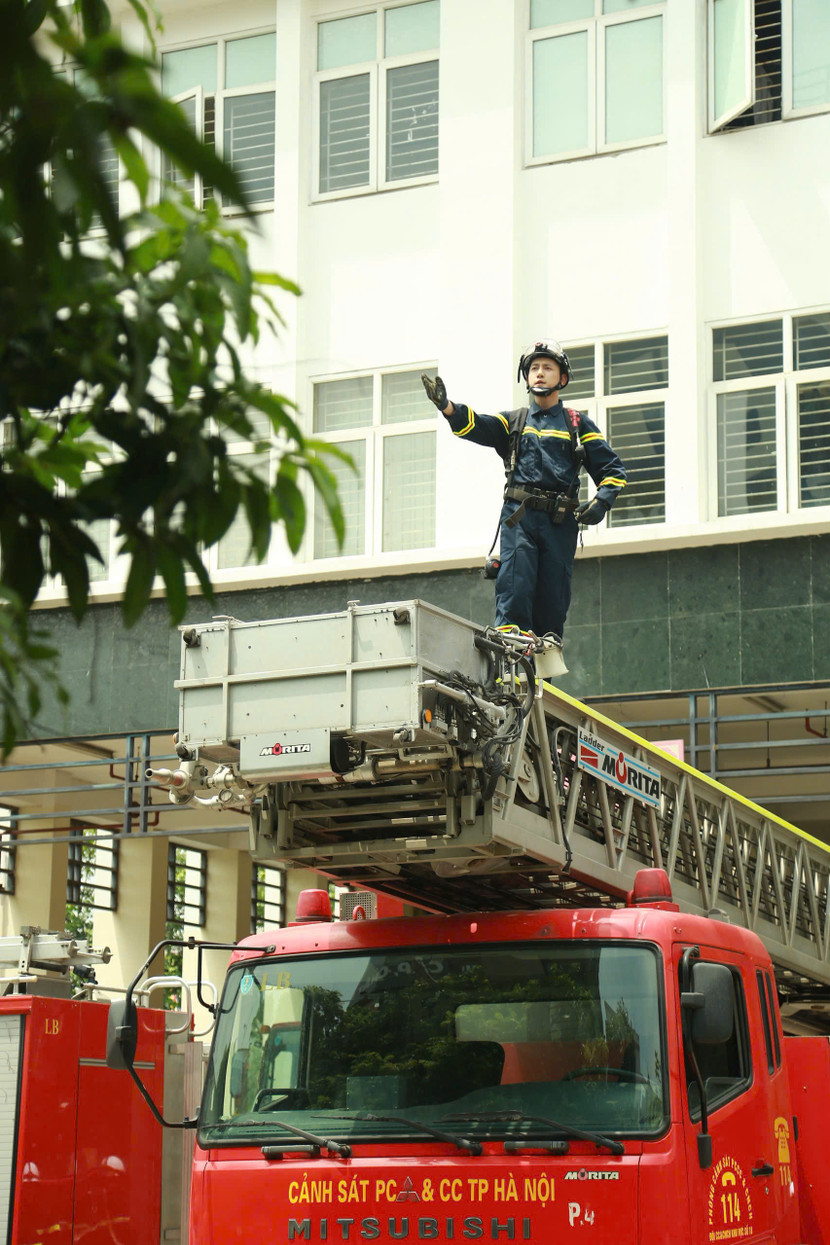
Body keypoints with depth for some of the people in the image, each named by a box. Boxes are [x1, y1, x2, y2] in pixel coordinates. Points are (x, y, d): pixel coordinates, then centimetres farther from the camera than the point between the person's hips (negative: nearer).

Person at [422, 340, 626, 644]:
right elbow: (475, 425, 1)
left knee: (553, 596, -1)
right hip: (519, 516, 0)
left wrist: (601, 503, -4)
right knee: (515, 585, -17)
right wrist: (446, 405, -20)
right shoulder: (512, 422, 19)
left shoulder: (578, 425, 17)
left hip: (561, 521, 0)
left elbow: (612, 470, 15)